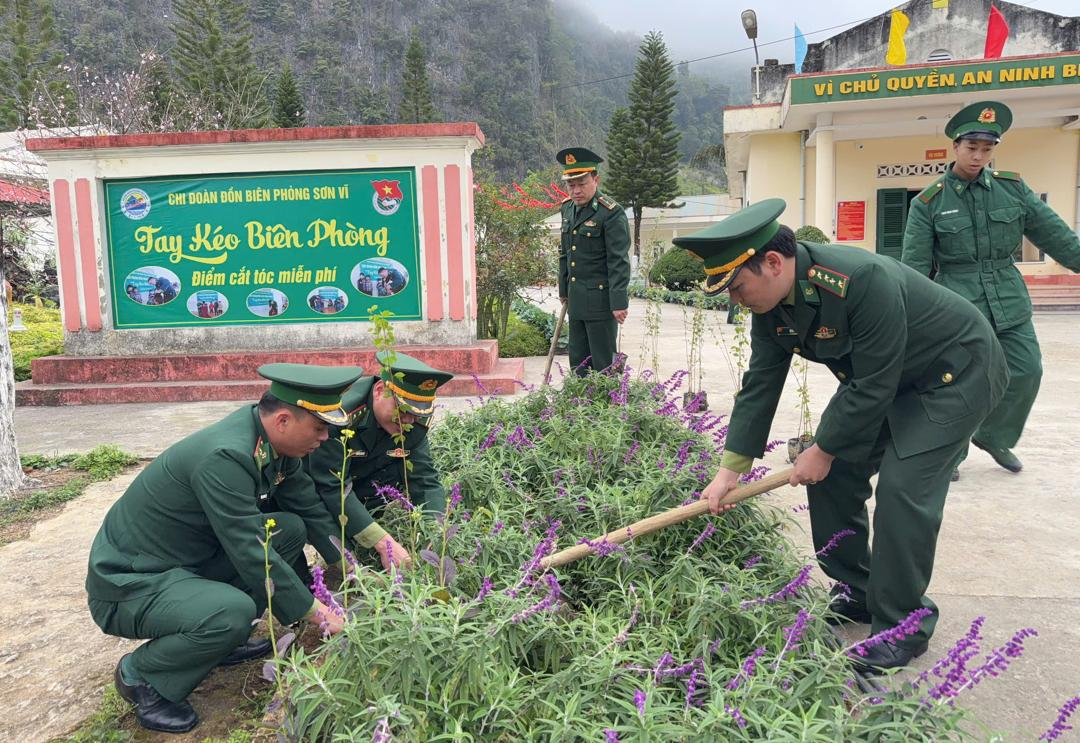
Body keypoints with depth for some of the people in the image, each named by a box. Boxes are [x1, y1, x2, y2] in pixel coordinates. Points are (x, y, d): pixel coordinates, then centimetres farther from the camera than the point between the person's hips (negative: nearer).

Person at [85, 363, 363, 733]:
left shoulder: (274, 439, -6)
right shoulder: (224, 457, -31)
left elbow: (310, 506, 6)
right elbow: (251, 554, -28)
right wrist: (317, 613, -19)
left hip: (187, 562, 9)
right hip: (129, 584, -8)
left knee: (291, 529, -1)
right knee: (234, 612, -32)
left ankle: (222, 637, 12)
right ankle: (140, 673, -2)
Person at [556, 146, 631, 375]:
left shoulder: (611, 213, -13)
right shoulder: (568, 208, 10)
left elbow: (619, 262, -16)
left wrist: (619, 302, -18)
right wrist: (563, 290, 22)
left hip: (601, 299, -7)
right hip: (576, 299, 7)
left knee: (604, 363, 0)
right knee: (577, 361, 13)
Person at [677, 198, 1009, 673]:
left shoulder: (863, 280, -37)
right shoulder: (770, 303, -12)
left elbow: (872, 387, -31)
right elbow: (760, 384, -7)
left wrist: (824, 450, -19)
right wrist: (730, 468, -10)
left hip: (956, 374, -8)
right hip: (881, 379, 8)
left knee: (902, 487, -18)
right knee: (833, 475, 2)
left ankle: (902, 627, 1)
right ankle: (859, 595, 21)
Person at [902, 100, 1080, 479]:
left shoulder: (1012, 187, 3)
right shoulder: (928, 203, -6)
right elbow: (914, 265, -6)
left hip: (1009, 302, 4)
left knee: (1027, 371, 6)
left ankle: (993, 436, 29)